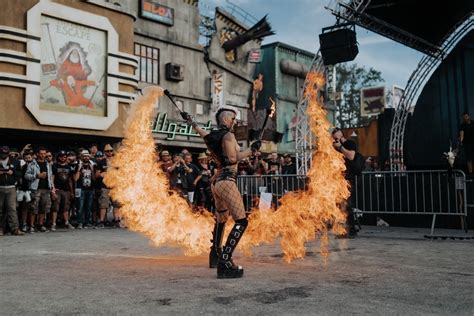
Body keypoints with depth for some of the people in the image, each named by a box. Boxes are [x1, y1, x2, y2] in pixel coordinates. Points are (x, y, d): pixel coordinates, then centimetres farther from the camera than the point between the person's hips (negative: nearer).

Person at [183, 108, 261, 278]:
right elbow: (232, 158, -19)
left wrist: (190, 120, 54)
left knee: (221, 219, 25)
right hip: (226, 181, -10)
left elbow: (200, 131, 36)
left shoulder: (212, 136, 16)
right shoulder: (228, 135, -8)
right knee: (241, 221, -15)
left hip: (216, 181, 10)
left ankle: (215, 255, 38)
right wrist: (252, 149, -10)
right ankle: (225, 262, -23)